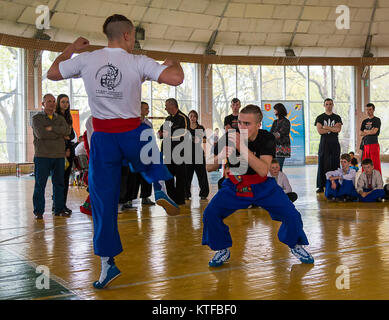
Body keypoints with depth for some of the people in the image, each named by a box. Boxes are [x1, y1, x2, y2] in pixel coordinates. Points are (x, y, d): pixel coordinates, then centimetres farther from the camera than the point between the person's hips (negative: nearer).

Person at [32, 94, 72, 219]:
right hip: (42, 156, -4)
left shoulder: (60, 119, 16)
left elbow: (67, 130, -4)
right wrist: (60, 134, -6)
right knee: (40, 184, -2)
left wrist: (52, 128, -14)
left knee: (59, 183, 7)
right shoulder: (37, 118, 5)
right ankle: (38, 211, 5)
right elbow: (40, 134, -12)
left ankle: (59, 209, 15)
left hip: (59, 156, 4)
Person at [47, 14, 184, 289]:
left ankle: (108, 263, 10)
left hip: (103, 137, 1)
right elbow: (176, 78, -17)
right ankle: (160, 186, 6)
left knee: (103, 199, 7)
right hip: (133, 133, -1)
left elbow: (52, 73, 14)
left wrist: (71, 49, 29)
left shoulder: (85, 59, -2)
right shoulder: (138, 62, -8)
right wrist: (174, 63, 6)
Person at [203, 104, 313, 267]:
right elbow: (209, 167, -18)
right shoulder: (229, 139, -19)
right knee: (210, 213, -16)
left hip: (263, 186, 0)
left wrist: (242, 147, -41)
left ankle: (295, 245, 21)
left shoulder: (267, 138, -20)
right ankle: (222, 250, 9)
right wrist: (220, 157, -40)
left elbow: (263, 171, -34)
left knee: (291, 215, -12)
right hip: (235, 186, 1)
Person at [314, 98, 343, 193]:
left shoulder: (337, 118, 10)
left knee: (335, 165, -1)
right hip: (324, 143, -1)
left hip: (335, 143, 1)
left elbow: (338, 129, -6)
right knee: (322, 165, -3)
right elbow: (320, 131, -7)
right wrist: (333, 128, -6)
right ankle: (321, 186, -1)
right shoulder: (320, 118, 7)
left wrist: (325, 127, -8)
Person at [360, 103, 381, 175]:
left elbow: (374, 131, -11)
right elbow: (361, 133, 11)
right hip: (365, 144, 6)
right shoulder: (364, 121, 17)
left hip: (374, 143, -6)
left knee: (375, 163, -9)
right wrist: (370, 132, -4)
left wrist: (365, 131, 2)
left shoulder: (377, 120, 1)